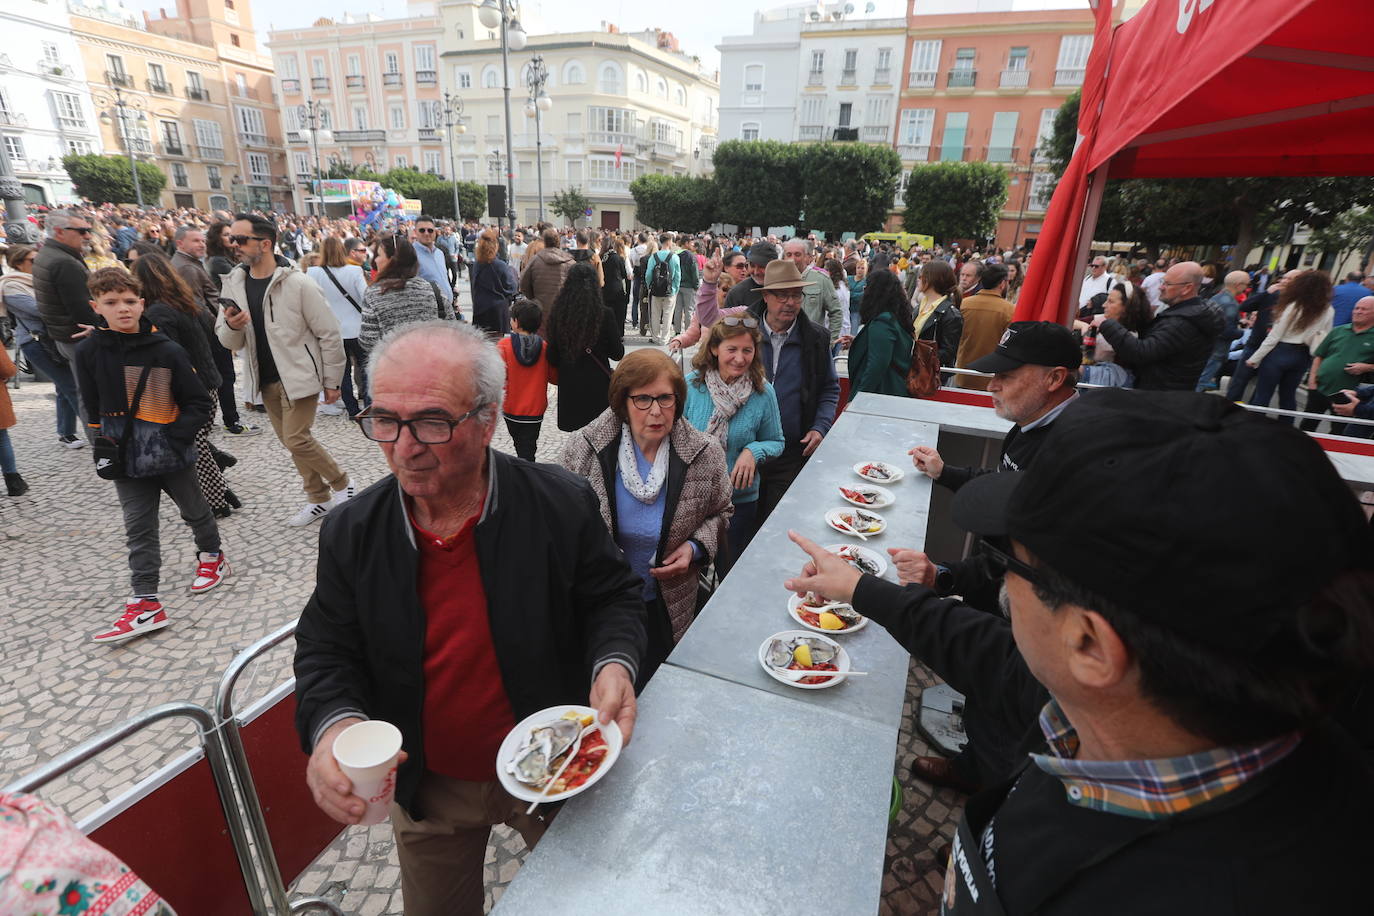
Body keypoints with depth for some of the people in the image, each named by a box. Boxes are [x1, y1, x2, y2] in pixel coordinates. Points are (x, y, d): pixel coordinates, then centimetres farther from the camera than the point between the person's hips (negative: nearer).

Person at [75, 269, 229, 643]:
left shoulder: (167, 351, -12)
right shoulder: (89, 352, -3)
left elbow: (200, 403, -8)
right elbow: (92, 405, 8)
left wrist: (176, 436, -17)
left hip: (171, 453, -2)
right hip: (126, 458, 3)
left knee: (194, 511, 17)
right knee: (139, 530, 4)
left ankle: (212, 557, 43)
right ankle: (146, 605, 7)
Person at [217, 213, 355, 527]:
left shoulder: (297, 283, -13)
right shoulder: (233, 283, 5)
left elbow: (329, 335, -10)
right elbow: (229, 342, 8)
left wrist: (332, 381, -9)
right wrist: (231, 327, -16)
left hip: (299, 376, -6)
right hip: (265, 380, 7)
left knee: (296, 439, -11)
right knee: (291, 441, 12)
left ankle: (341, 482, 13)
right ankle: (319, 499, 25)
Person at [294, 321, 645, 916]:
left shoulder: (562, 505, -22)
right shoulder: (352, 534, -14)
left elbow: (611, 597, -10)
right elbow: (327, 650, -5)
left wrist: (613, 664, -29)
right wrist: (333, 723, -24)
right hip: (428, 789, 2)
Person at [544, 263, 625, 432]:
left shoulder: (557, 315, -5)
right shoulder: (604, 315, -12)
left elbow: (552, 359, -1)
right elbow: (617, 353, -5)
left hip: (569, 386, 3)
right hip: (598, 385, -2)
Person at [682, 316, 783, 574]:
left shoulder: (763, 392, -8)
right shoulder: (690, 385, -11)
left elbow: (776, 442, 2)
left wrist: (753, 452, -18)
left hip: (740, 499, 0)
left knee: (730, 571, 18)